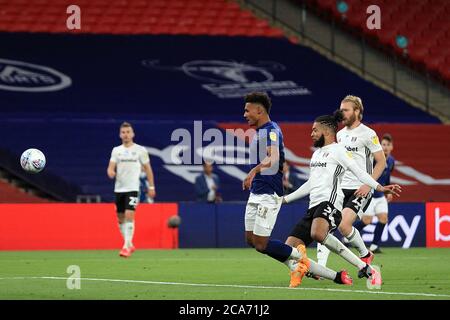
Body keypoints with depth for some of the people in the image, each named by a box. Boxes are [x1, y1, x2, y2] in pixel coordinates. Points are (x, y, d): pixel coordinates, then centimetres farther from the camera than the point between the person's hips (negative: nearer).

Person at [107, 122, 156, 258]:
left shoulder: (140, 150, 0)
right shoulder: (116, 150, 8)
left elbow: (148, 169, 5)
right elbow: (111, 167, 1)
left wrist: (151, 187, 3)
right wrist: (110, 172, -23)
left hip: (133, 188, -4)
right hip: (119, 189, 4)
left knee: (129, 216, -17)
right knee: (120, 218, 8)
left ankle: (126, 246, -17)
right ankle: (129, 245, 24)